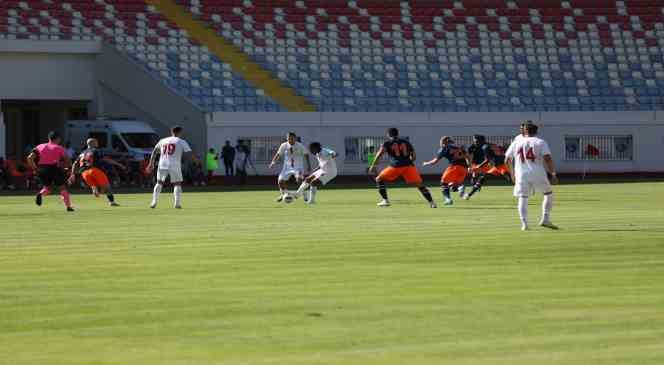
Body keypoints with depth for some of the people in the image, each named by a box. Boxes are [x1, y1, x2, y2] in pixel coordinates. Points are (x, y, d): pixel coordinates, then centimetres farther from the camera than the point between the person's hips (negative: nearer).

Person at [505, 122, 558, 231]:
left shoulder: (516, 143, 10)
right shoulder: (540, 142, 2)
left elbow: (508, 160, 13)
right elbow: (548, 159, -9)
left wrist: (512, 174, 25)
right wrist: (553, 174, -6)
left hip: (521, 175, 1)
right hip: (538, 174, -1)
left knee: (522, 198, 3)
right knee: (548, 193, 17)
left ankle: (524, 224, -12)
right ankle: (545, 219, 8)